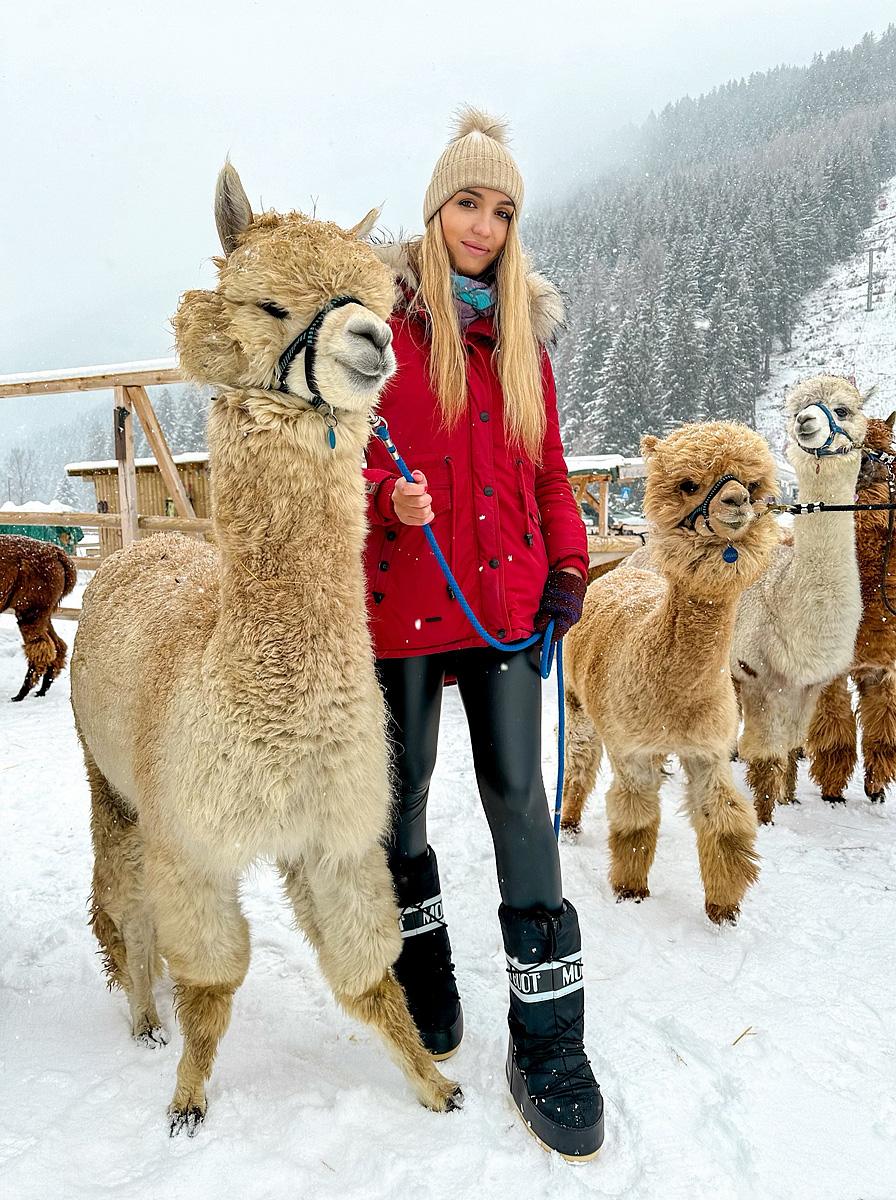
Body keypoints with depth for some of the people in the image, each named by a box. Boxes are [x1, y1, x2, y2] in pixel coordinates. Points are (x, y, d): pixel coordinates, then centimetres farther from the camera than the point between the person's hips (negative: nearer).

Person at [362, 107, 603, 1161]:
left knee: (518, 792, -1)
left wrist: (567, 564, 5)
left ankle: (547, 1040, 11)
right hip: (401, 588, -2)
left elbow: (544, 461, 14)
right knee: (403, 785, 11)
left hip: (505, 589, 2)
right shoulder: (381, 311, 1)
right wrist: (388, 498, -20)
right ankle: (421, 966, 36)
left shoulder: (521, 324, 13)